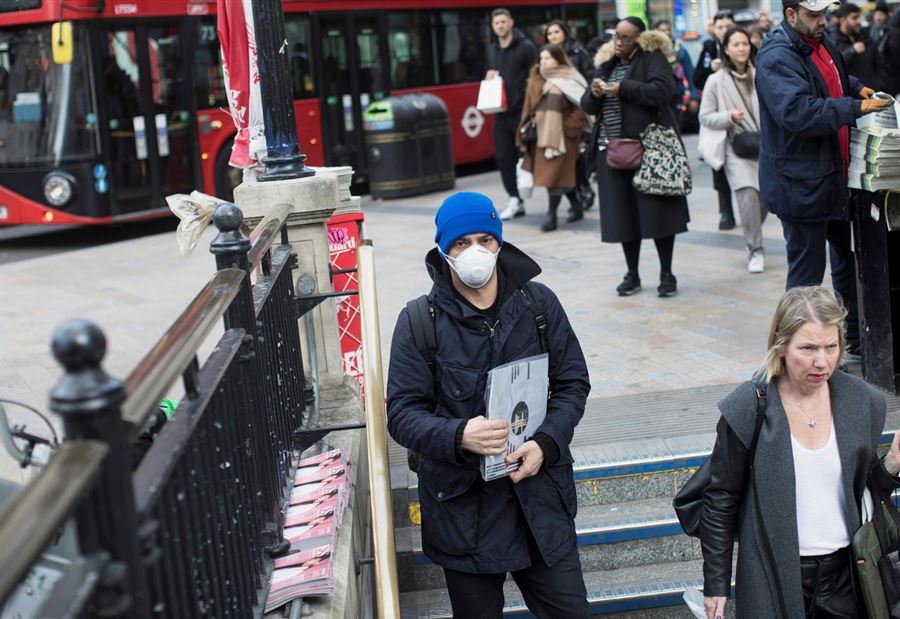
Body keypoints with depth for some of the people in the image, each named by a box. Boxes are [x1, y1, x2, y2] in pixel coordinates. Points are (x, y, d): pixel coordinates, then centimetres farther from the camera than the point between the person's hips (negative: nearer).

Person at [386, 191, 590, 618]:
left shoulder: (538, 303, 0)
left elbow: (573, 383, 4)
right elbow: (402, 413, -8)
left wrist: (546, 443, -14)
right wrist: (458, 436, -27)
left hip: (540, 498, 2)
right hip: (462, 506, -1)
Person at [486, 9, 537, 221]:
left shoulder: (526, 47, -6)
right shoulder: (492, 50, 14)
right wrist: (489, 78, 2)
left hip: (522, 111, -6)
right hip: (501, 112, 6)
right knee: (503, 156, 3)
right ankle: (515, 200, 11)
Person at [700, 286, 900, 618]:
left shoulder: (863, 401, -1)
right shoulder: (746, 409, -12)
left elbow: (862, 488, 12)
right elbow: (721, 501, -5)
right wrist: (716, 584, -3)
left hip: (845, 574, 4)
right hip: (774, 577, -3)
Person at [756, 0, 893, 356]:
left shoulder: (821, 45, 11)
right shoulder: (776, 58, -19)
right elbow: (797, 111, -33)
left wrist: (857, 88, 13)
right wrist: (856, 108, -31)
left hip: (833, 177, 10)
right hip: (799, 183, -10)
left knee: (849, 258, 20)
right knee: (807, 271, -1)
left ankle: (856, 337, 35)